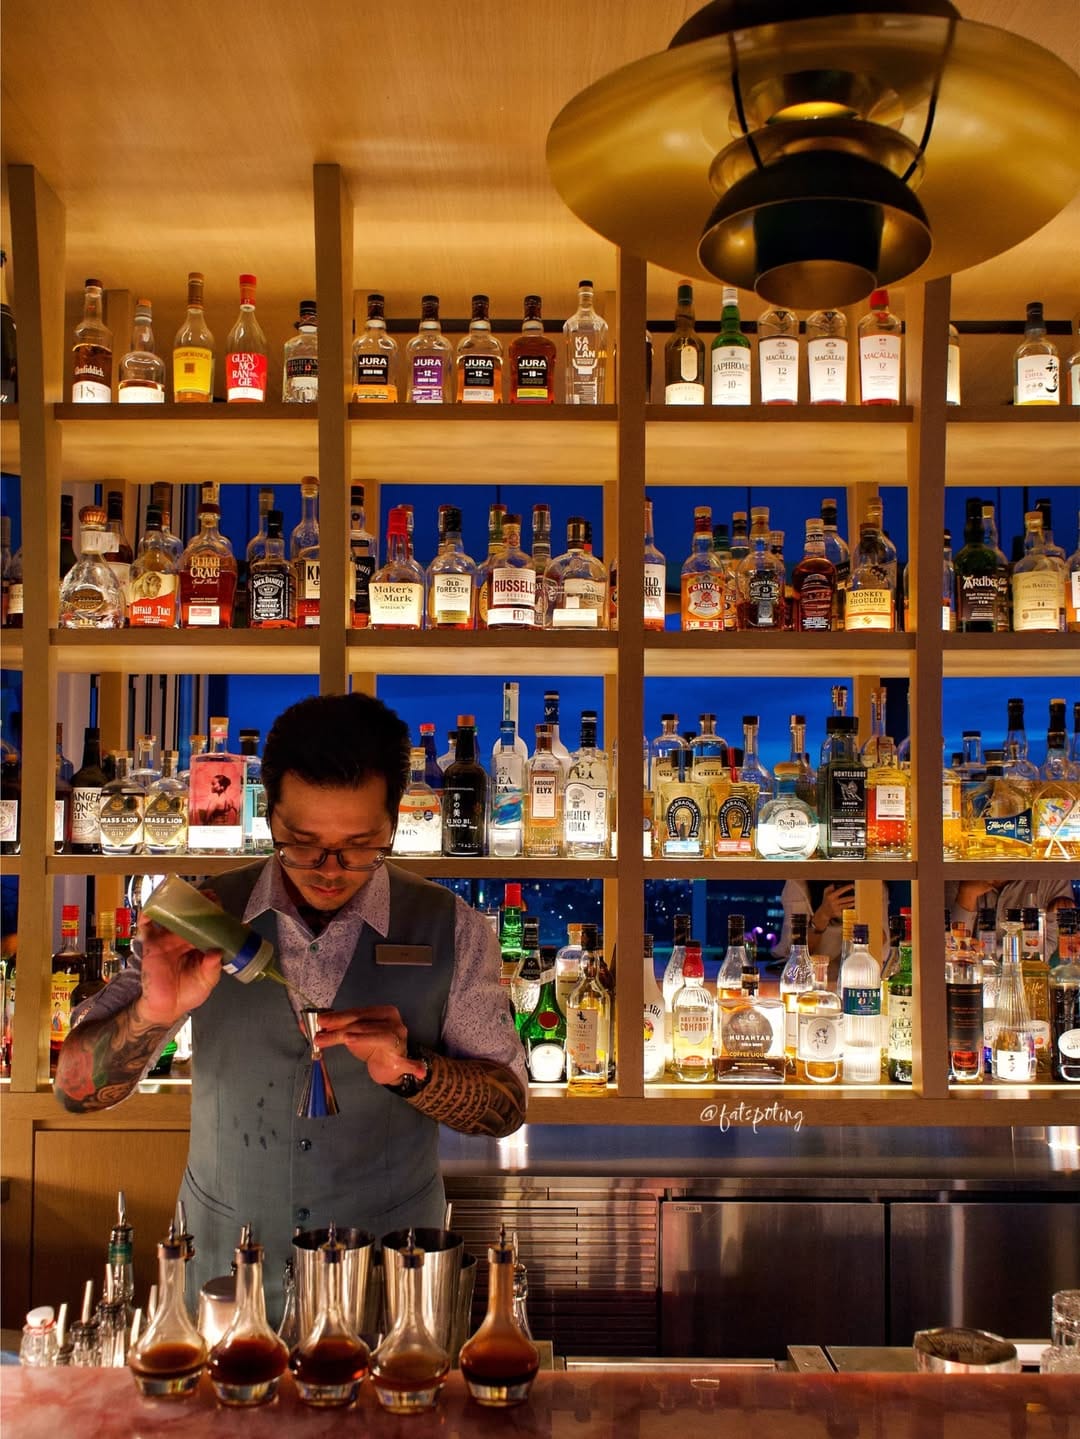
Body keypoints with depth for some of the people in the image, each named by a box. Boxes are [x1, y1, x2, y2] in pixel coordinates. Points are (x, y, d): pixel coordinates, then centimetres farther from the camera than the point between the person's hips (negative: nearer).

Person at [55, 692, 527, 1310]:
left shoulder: (450, 929, -9)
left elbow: (507, 1106, -5)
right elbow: (78, 1087, -8)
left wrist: (409, 1069, -25)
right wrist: (154, 1012, -30)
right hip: (223, 1263, 1)